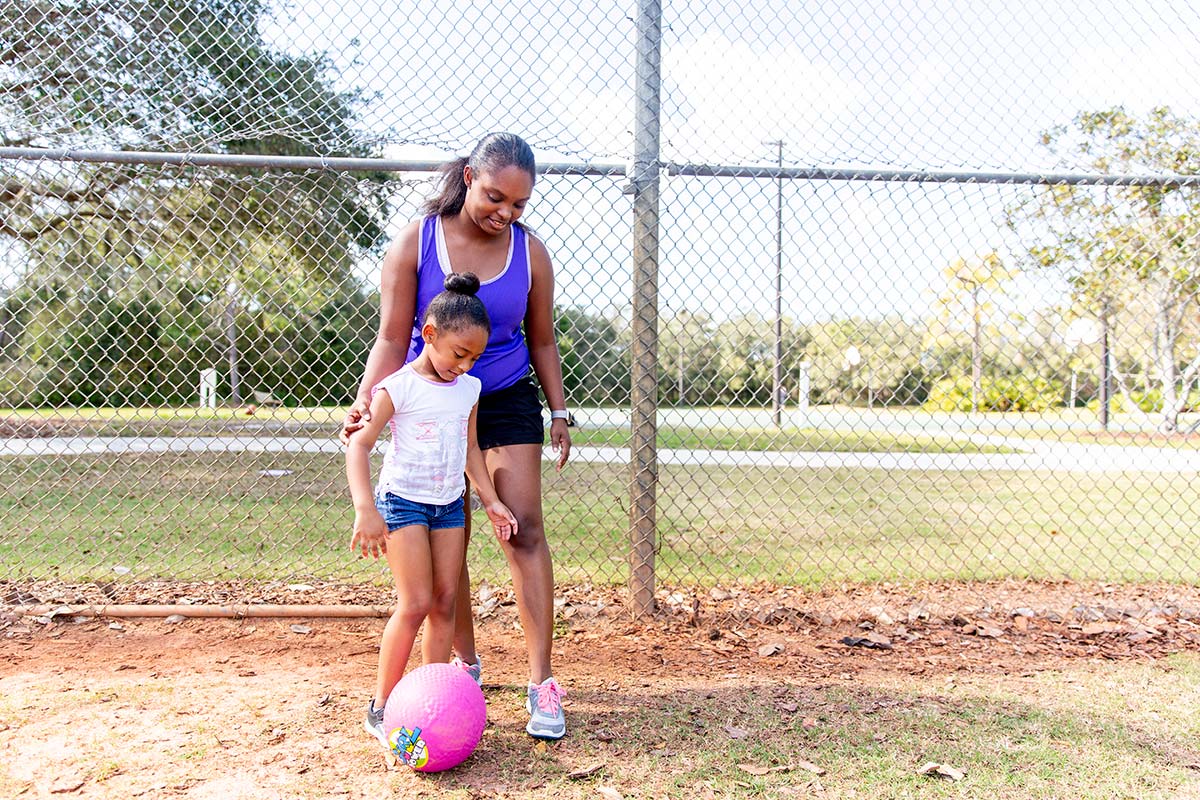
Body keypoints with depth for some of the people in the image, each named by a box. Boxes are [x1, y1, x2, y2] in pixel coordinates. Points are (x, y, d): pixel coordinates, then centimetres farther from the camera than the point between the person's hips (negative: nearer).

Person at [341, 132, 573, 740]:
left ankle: (542, 682, -4)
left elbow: (541, 341, 6)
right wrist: (366, 402, -27)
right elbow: (392, 339, -11)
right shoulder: (414, 243, -10)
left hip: (507, 400, 1)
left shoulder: (529, 252, -4)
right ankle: (466, 662, 25)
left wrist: (559, 412, 6)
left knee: (525, 528, -9)